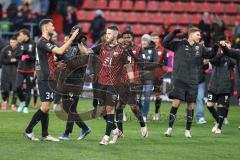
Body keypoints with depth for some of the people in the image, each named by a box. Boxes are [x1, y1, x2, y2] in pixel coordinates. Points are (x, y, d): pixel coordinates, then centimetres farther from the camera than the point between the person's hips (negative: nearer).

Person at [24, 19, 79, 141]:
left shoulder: (49, 42, 16)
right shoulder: (42, 42, -15)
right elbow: (60, 51, -24)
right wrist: (72, 38, -20)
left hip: (48, 79, 10)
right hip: (44, 79, -10)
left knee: (46, 107, 9)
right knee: (45, 107, -13)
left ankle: (45, 135, 11)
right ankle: (28, 131, -6)